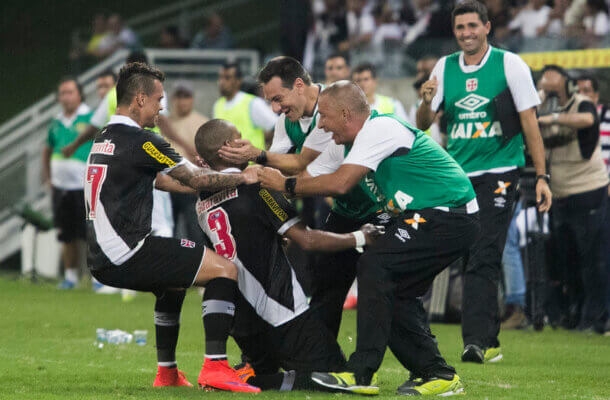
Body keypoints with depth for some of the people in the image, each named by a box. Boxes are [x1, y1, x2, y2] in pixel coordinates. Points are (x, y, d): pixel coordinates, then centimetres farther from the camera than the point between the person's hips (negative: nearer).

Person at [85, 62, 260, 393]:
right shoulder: (139, 141, -11)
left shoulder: (103, 139, 18)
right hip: (127, 252, -10)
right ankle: (214, 367, -17)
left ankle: (167, 373, 34)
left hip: (102, 259, 10)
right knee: (224, 269, -7)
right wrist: (242, 177, 7)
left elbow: (164, 181, 25)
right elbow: (196, 179, -8)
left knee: (174, 281, 35)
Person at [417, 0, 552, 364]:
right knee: (476, 262, 7)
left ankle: (476, 339, -21)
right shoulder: (445, 68, 8)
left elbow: (530, 122, -2)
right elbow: (423, 125, 10)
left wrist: (542, 176, -6)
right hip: (457, 176, 4)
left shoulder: (510, 65, -3)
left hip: (499, 171, -4)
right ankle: (490, 342, 15)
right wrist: (427, 101, -12)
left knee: (483, 259, -15)